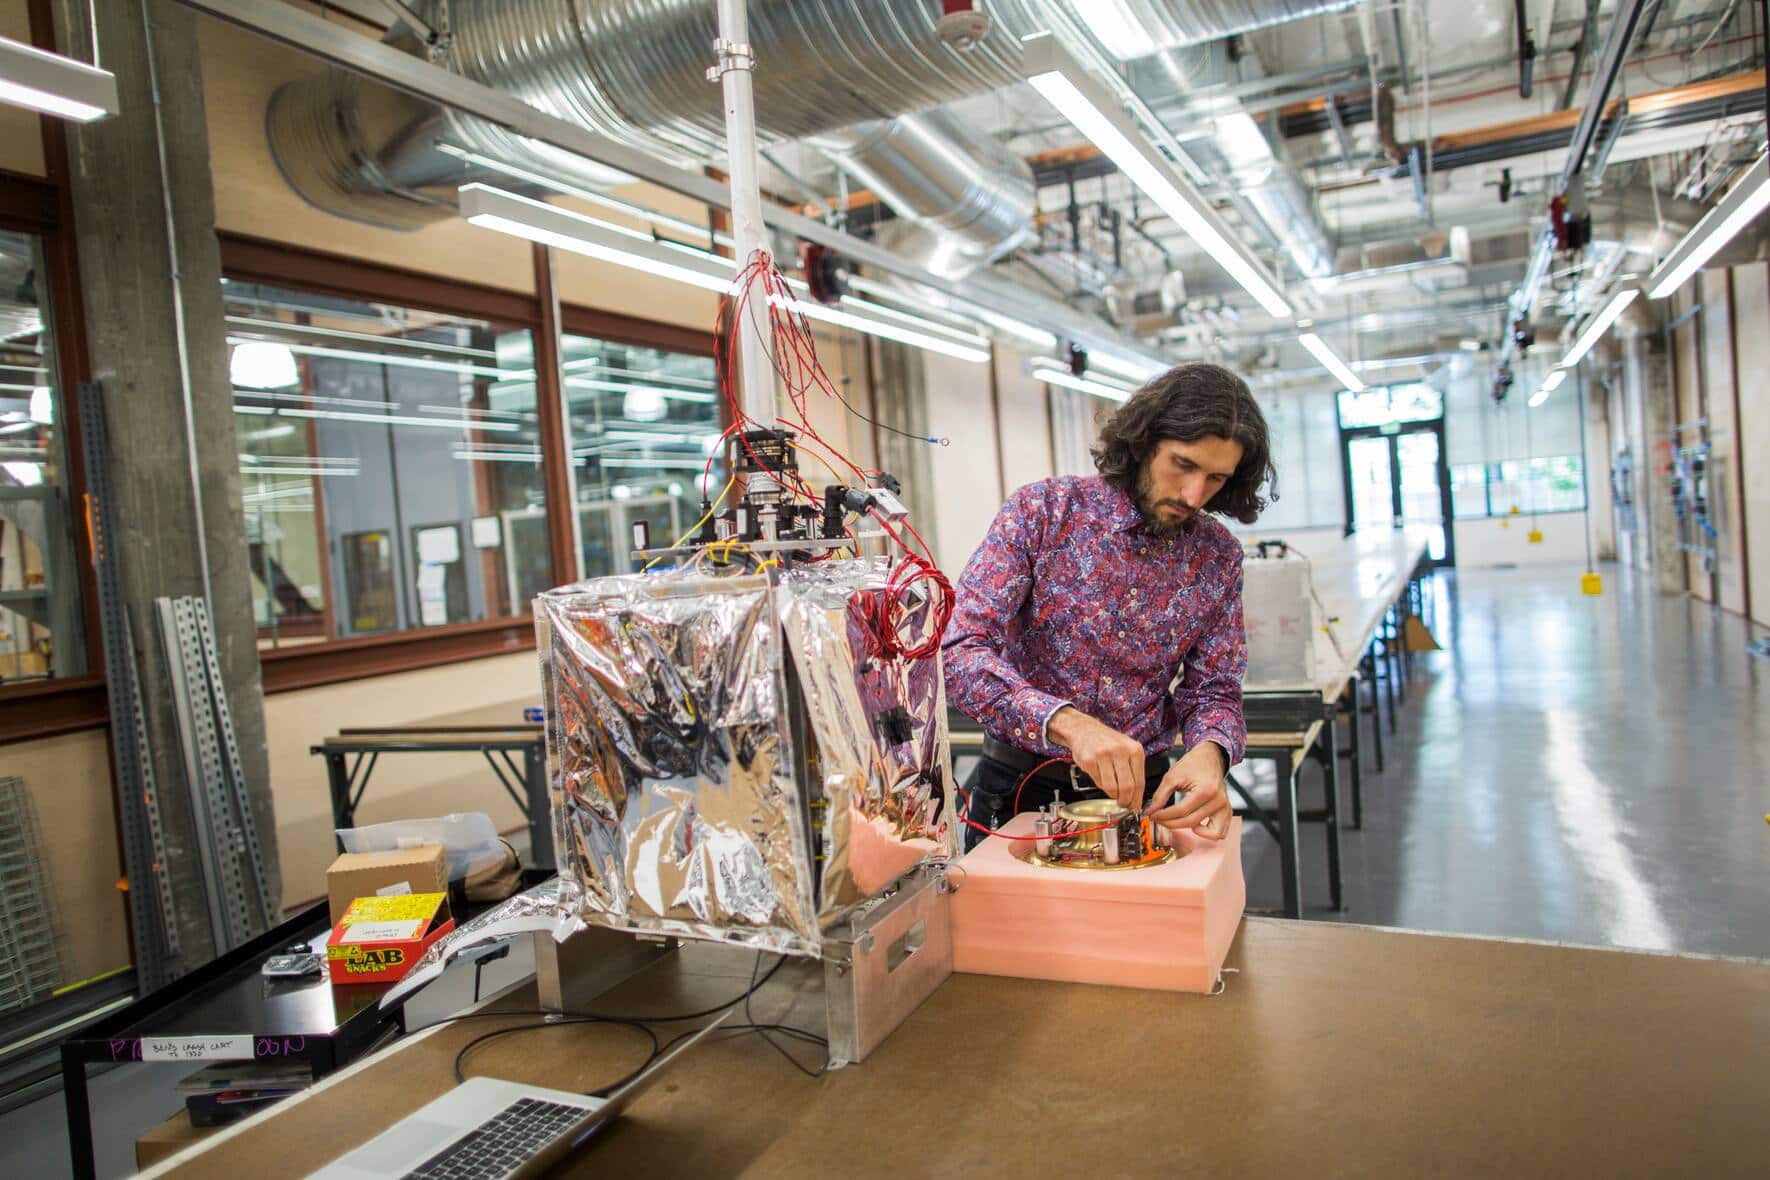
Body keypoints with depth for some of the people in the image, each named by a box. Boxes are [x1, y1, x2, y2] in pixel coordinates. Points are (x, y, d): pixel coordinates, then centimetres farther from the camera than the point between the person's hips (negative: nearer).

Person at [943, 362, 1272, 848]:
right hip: (1021, 789, -3)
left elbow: (1214, 692, 4)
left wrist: (1210, 752, -21)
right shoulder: (1042, 510, -11)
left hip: (1140, 794, 3)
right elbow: (961, 653, -20)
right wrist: (1068, 722, -36)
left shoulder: (1219, 558, 1)